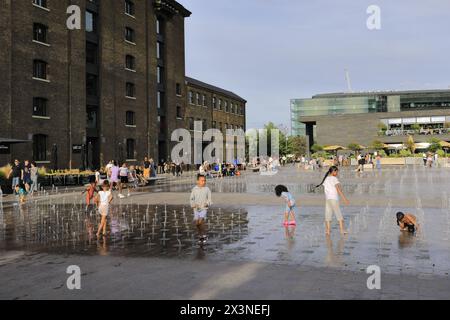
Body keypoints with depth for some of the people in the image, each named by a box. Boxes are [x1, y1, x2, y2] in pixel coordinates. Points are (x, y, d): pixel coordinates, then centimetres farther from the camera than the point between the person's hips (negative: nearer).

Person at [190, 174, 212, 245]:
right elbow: (192, 199, 10)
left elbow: (209, 199, 6)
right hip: (196, 208, 2)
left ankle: (204, 236, -4)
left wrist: (207, 203, -14)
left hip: (204, 208, -2)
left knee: (201, 221, -21)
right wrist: (194, 204, -7)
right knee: (196, 222, -10)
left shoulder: (207, 189, 2)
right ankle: (200, 236, 12)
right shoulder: (194, 189, 6)